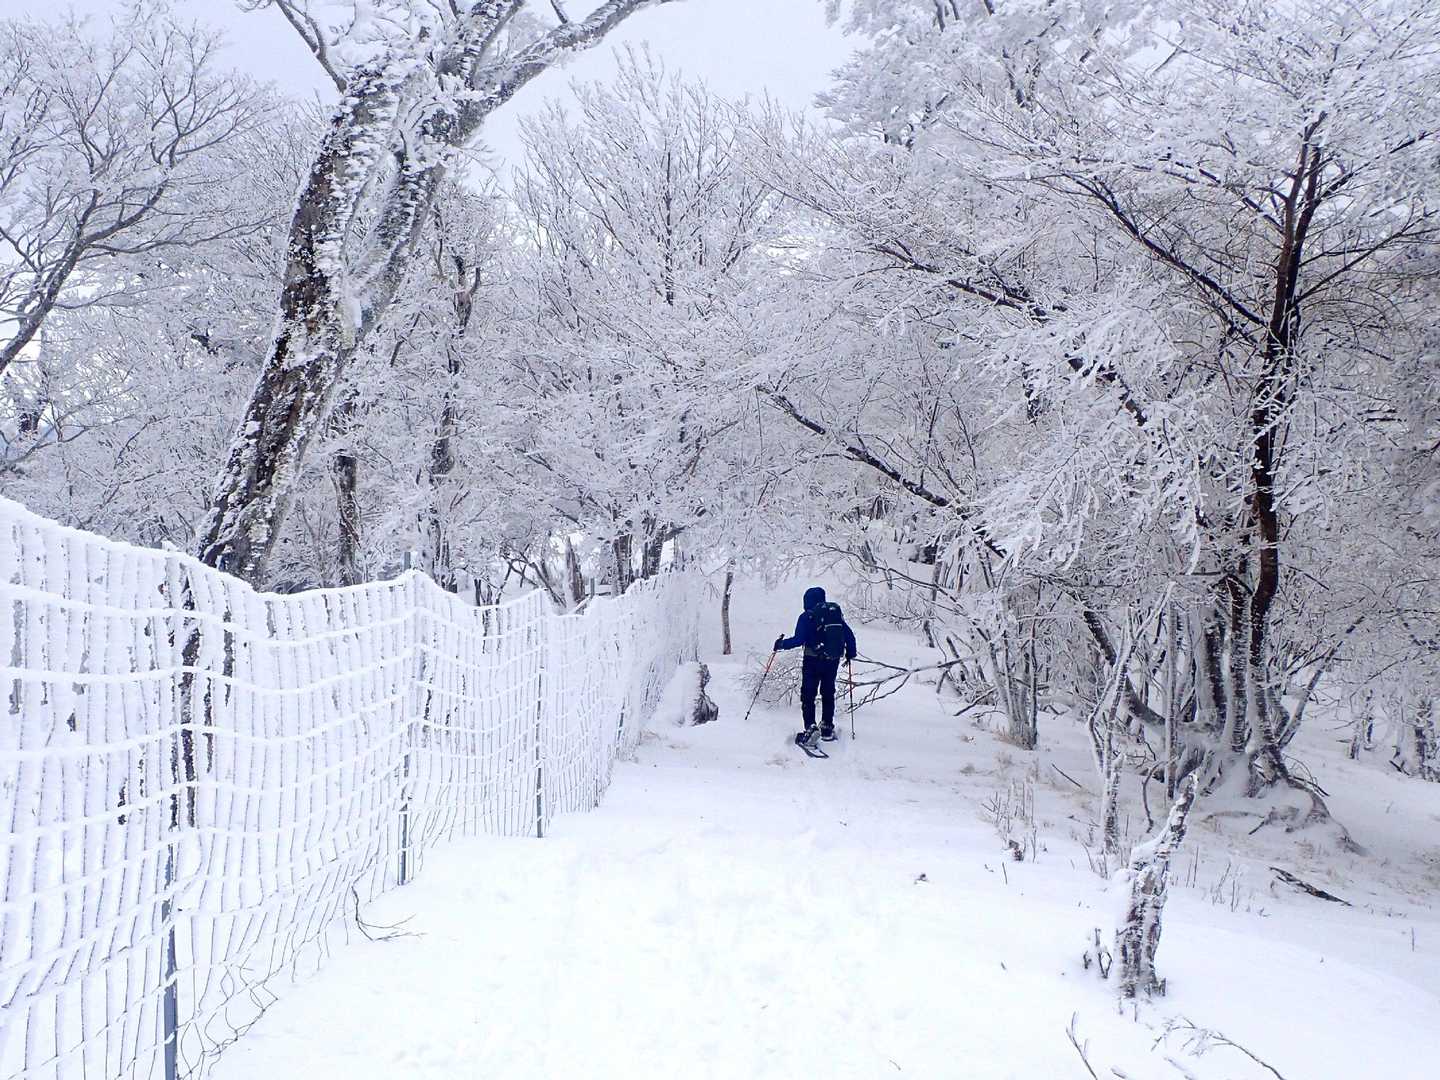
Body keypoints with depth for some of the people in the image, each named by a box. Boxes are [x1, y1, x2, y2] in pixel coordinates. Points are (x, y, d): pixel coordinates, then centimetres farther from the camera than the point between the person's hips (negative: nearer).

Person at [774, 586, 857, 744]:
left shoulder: (807, 617, -9)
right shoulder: (836, 613, 5)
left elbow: (799, 640, -16)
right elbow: (849, 635, 7)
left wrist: (781, 645, -1)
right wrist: (850, 653, 21)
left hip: (813, 661, -5)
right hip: (833, 660, 5)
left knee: (808, 694, 1)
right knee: (828, 693, 19)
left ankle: (810, 728, -12)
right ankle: (827, 727, 23)